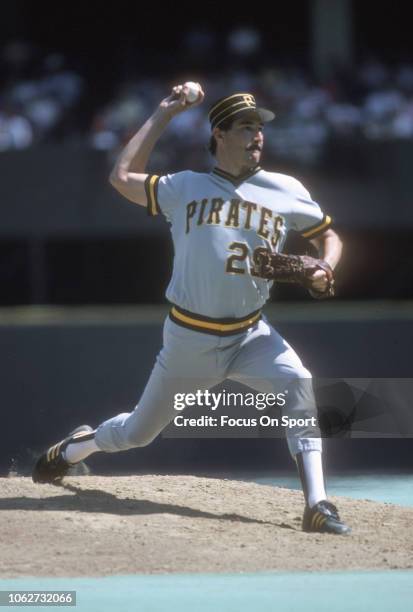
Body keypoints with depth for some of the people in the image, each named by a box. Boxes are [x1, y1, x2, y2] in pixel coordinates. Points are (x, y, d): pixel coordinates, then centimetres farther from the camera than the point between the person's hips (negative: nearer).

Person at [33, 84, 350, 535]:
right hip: (189, 339, -1)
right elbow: (122, 177, 1)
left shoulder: (286, 192, 3)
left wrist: (325, 268, -10)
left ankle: (317, 506, -32)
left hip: (250, 336, 1)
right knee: (137, 433, 12)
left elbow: (327, 234, 12)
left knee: (300, 384, -30)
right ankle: (75, 447, 46)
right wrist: (163, 115, 5)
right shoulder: (185, 188, 1)